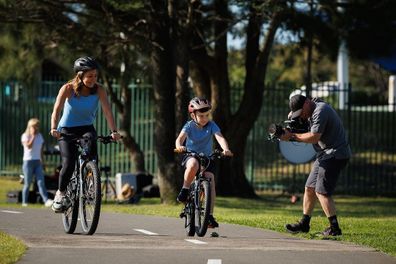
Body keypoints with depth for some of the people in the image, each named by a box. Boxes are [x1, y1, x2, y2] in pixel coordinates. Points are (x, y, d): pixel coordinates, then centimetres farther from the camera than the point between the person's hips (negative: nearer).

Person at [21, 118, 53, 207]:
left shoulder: (40, 136, 14)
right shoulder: (25, 136, -2)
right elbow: (28, 146, -20)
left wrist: (42, 162, 16)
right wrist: (33, 136, -15)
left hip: (37, 162, 4)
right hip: (28, 161, -4)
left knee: (41, 182, -10)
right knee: (27, 184, 0)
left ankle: (46, 200, -22)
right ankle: (24, 202, 8)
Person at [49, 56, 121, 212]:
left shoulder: (99, 90, -11)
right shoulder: (68, 88, -17)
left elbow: (107, 111, -19)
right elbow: (56, 110, -25)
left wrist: (114, 131, -33)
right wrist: (54, 129, -42)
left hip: (86, 128, 2)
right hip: (67, 130, -2)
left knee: (90, 139, -31)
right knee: (68, 164, -21)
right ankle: (61, 193, 4)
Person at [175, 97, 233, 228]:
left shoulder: (211, 125, -6)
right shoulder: (189, 126, -9)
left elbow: (220, 137, -22)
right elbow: (180, 137, -26)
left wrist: (225, 149, -43)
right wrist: (179, 146, -50)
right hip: (191, 156, -2)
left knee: (210, 183, -16)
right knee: (193, 164, -39)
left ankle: (210, 216, -14)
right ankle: (185, 190, -19)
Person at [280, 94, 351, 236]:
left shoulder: (320, 111, -19)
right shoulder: (312, 111, 12)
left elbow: (314, 137, -24)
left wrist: (292, 136, -17)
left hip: (335, 154, -10)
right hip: (325, 154, 10)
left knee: (322, 191, -14)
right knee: (310, 188, 11)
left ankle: (335, 228, -14)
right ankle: (304, 224, 19)